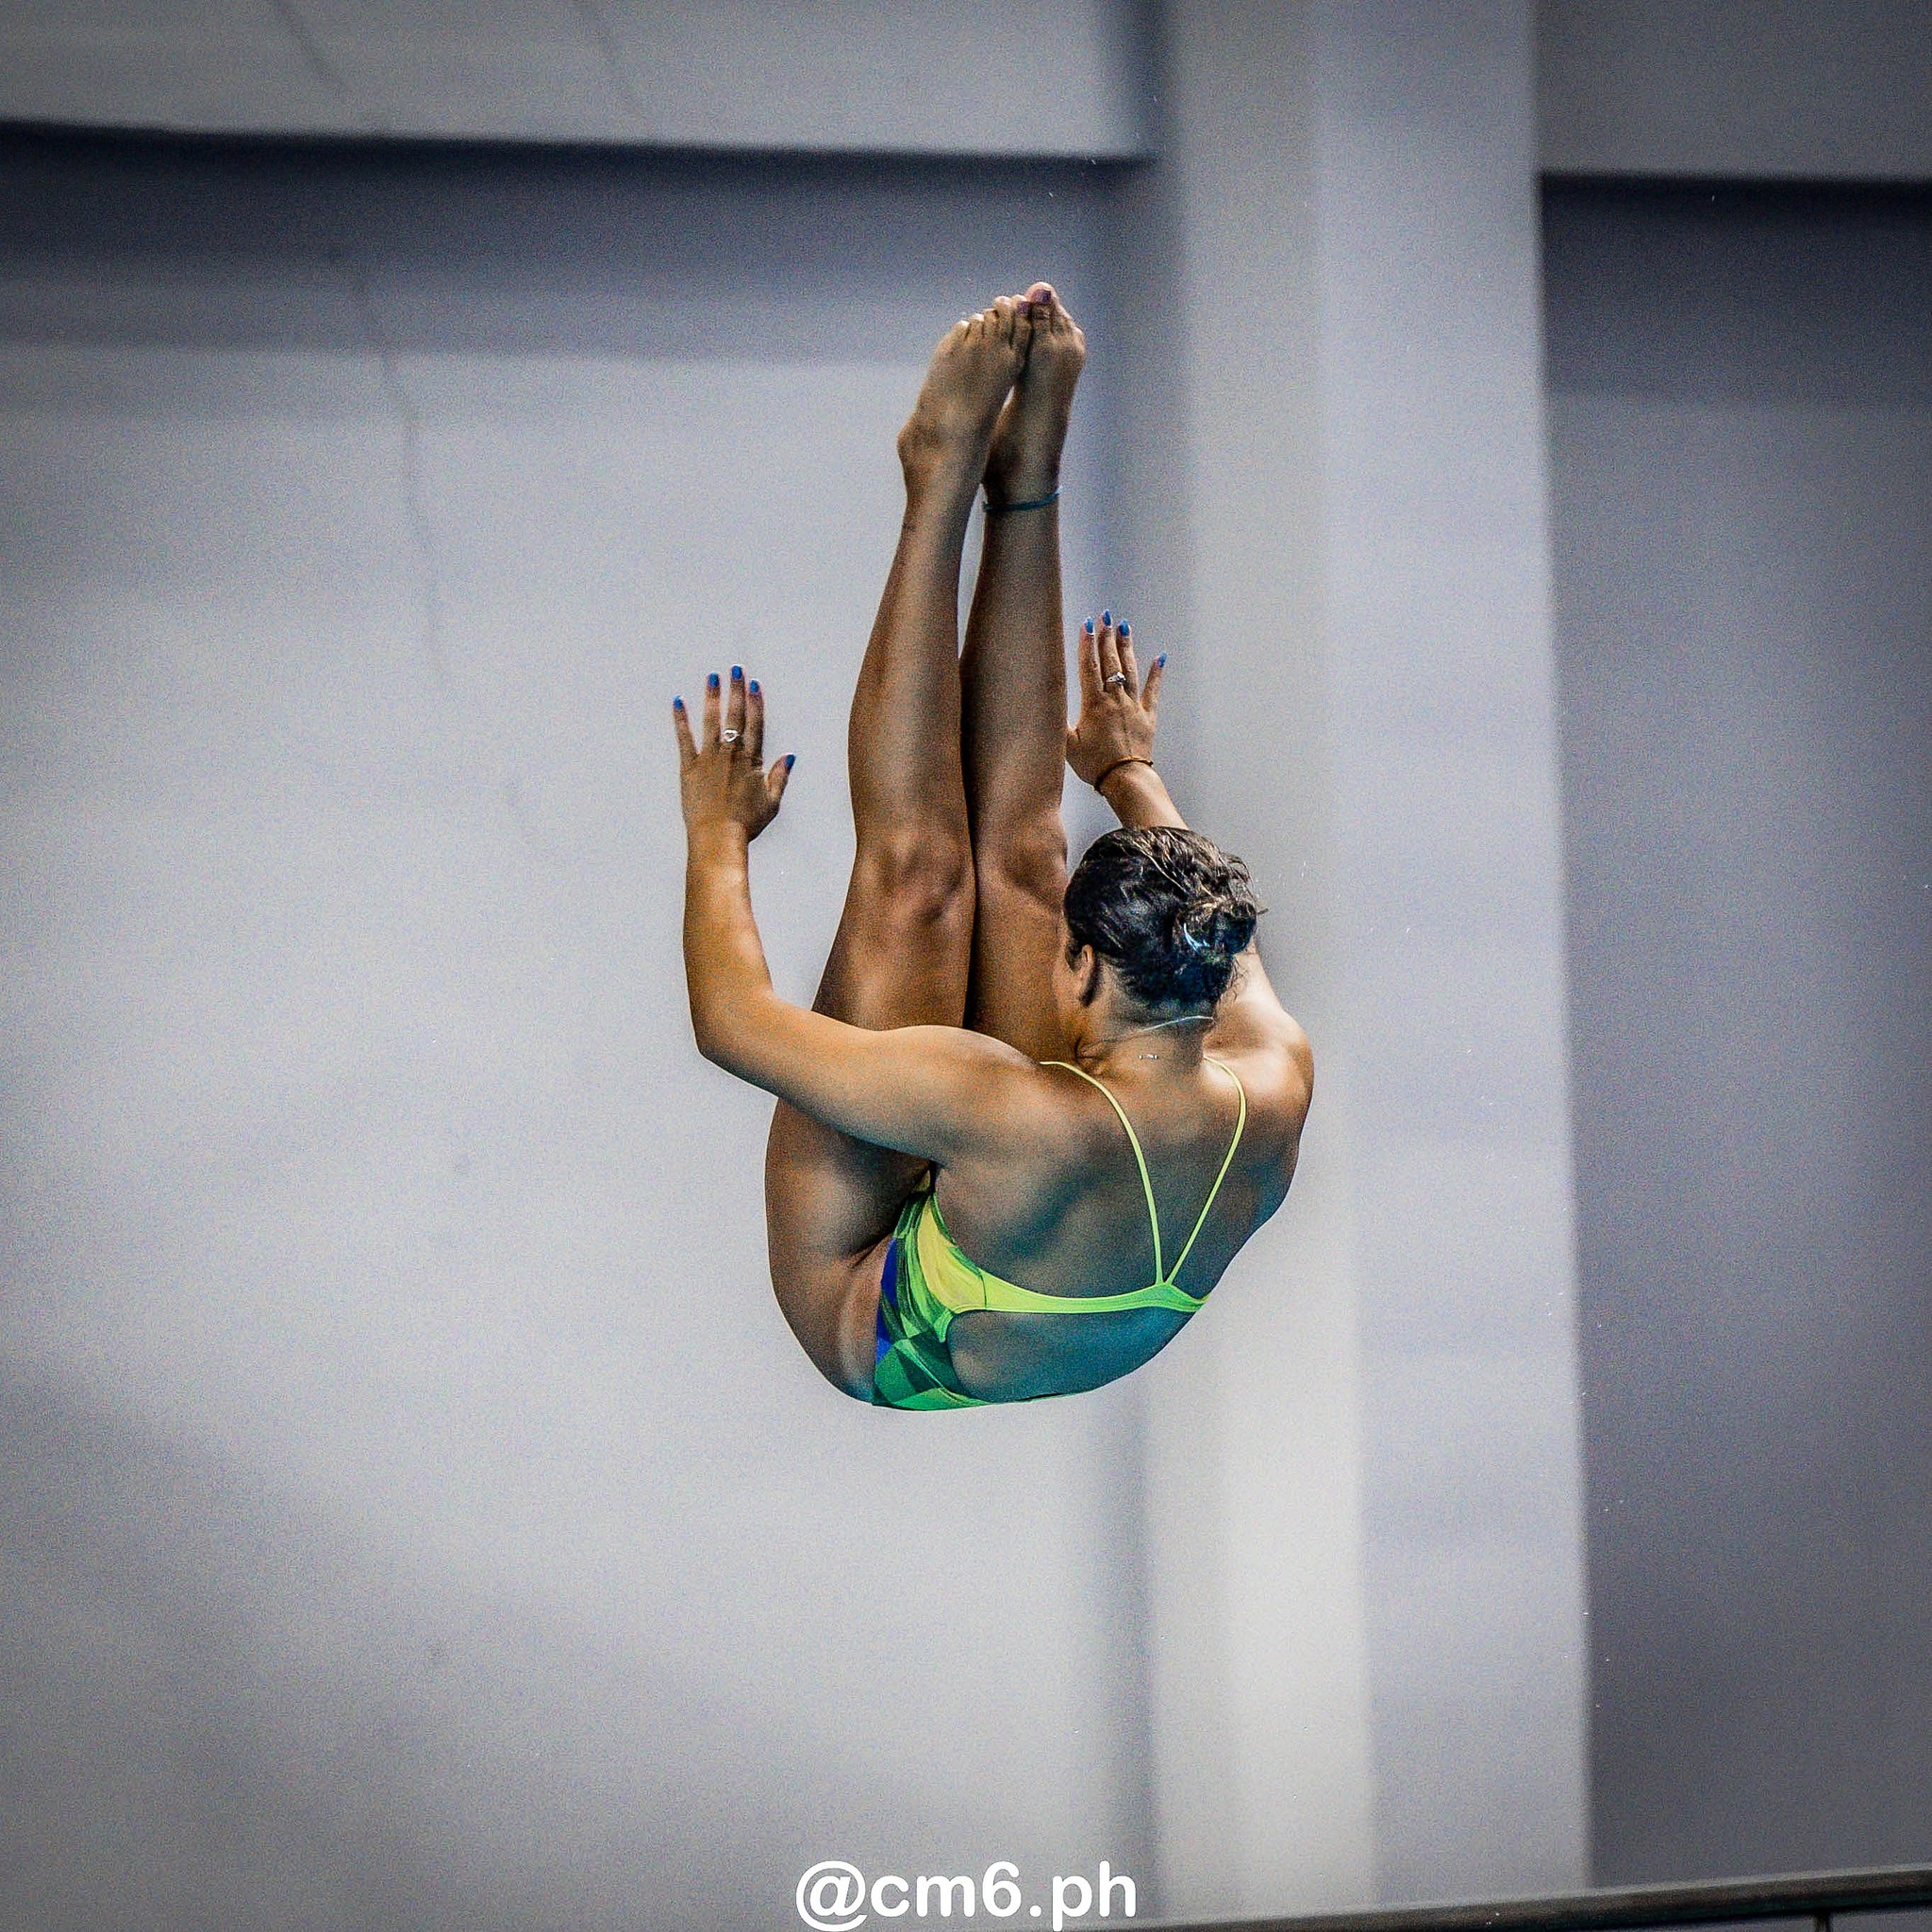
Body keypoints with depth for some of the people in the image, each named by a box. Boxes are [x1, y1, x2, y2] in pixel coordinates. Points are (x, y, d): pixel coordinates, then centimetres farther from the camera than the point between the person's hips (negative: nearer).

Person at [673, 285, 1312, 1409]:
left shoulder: (1034, 1123, -44)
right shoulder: (1275, 1093, -27)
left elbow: (734, 1022, -33)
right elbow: (1207, 920, -1)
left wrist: (718, 835, -15)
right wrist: (1134, 770, 17)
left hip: (869, 1328, -5)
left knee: (916, 873, -11)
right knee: (1020, 853, -2)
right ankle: (1025, 475, 9)